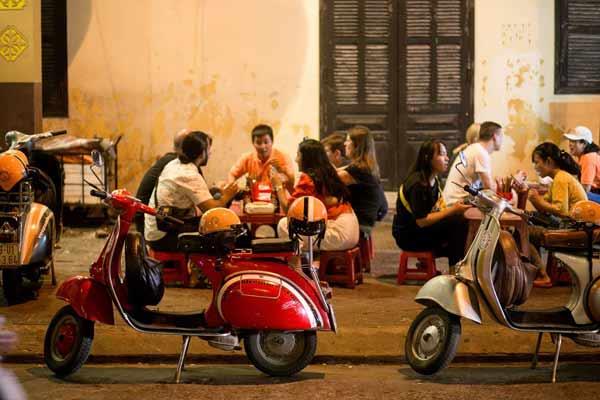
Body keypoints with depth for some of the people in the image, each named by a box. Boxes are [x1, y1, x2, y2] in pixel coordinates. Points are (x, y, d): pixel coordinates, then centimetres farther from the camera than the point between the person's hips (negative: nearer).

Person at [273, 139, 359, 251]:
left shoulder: (307, 178, -9)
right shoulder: (329, 174, 14)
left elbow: (287, 207, -5)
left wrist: (278, 186, 8)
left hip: (337, 232, -9)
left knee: (284, 225, -5)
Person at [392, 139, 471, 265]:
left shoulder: (434, 180, 7)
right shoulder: (418, 184, -21)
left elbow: (437, 210, 5)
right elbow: (422, 221, -24)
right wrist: (453, 210, -22)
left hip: (421, 231, 9)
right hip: (408, 236, -9)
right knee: (458, 223, -21)